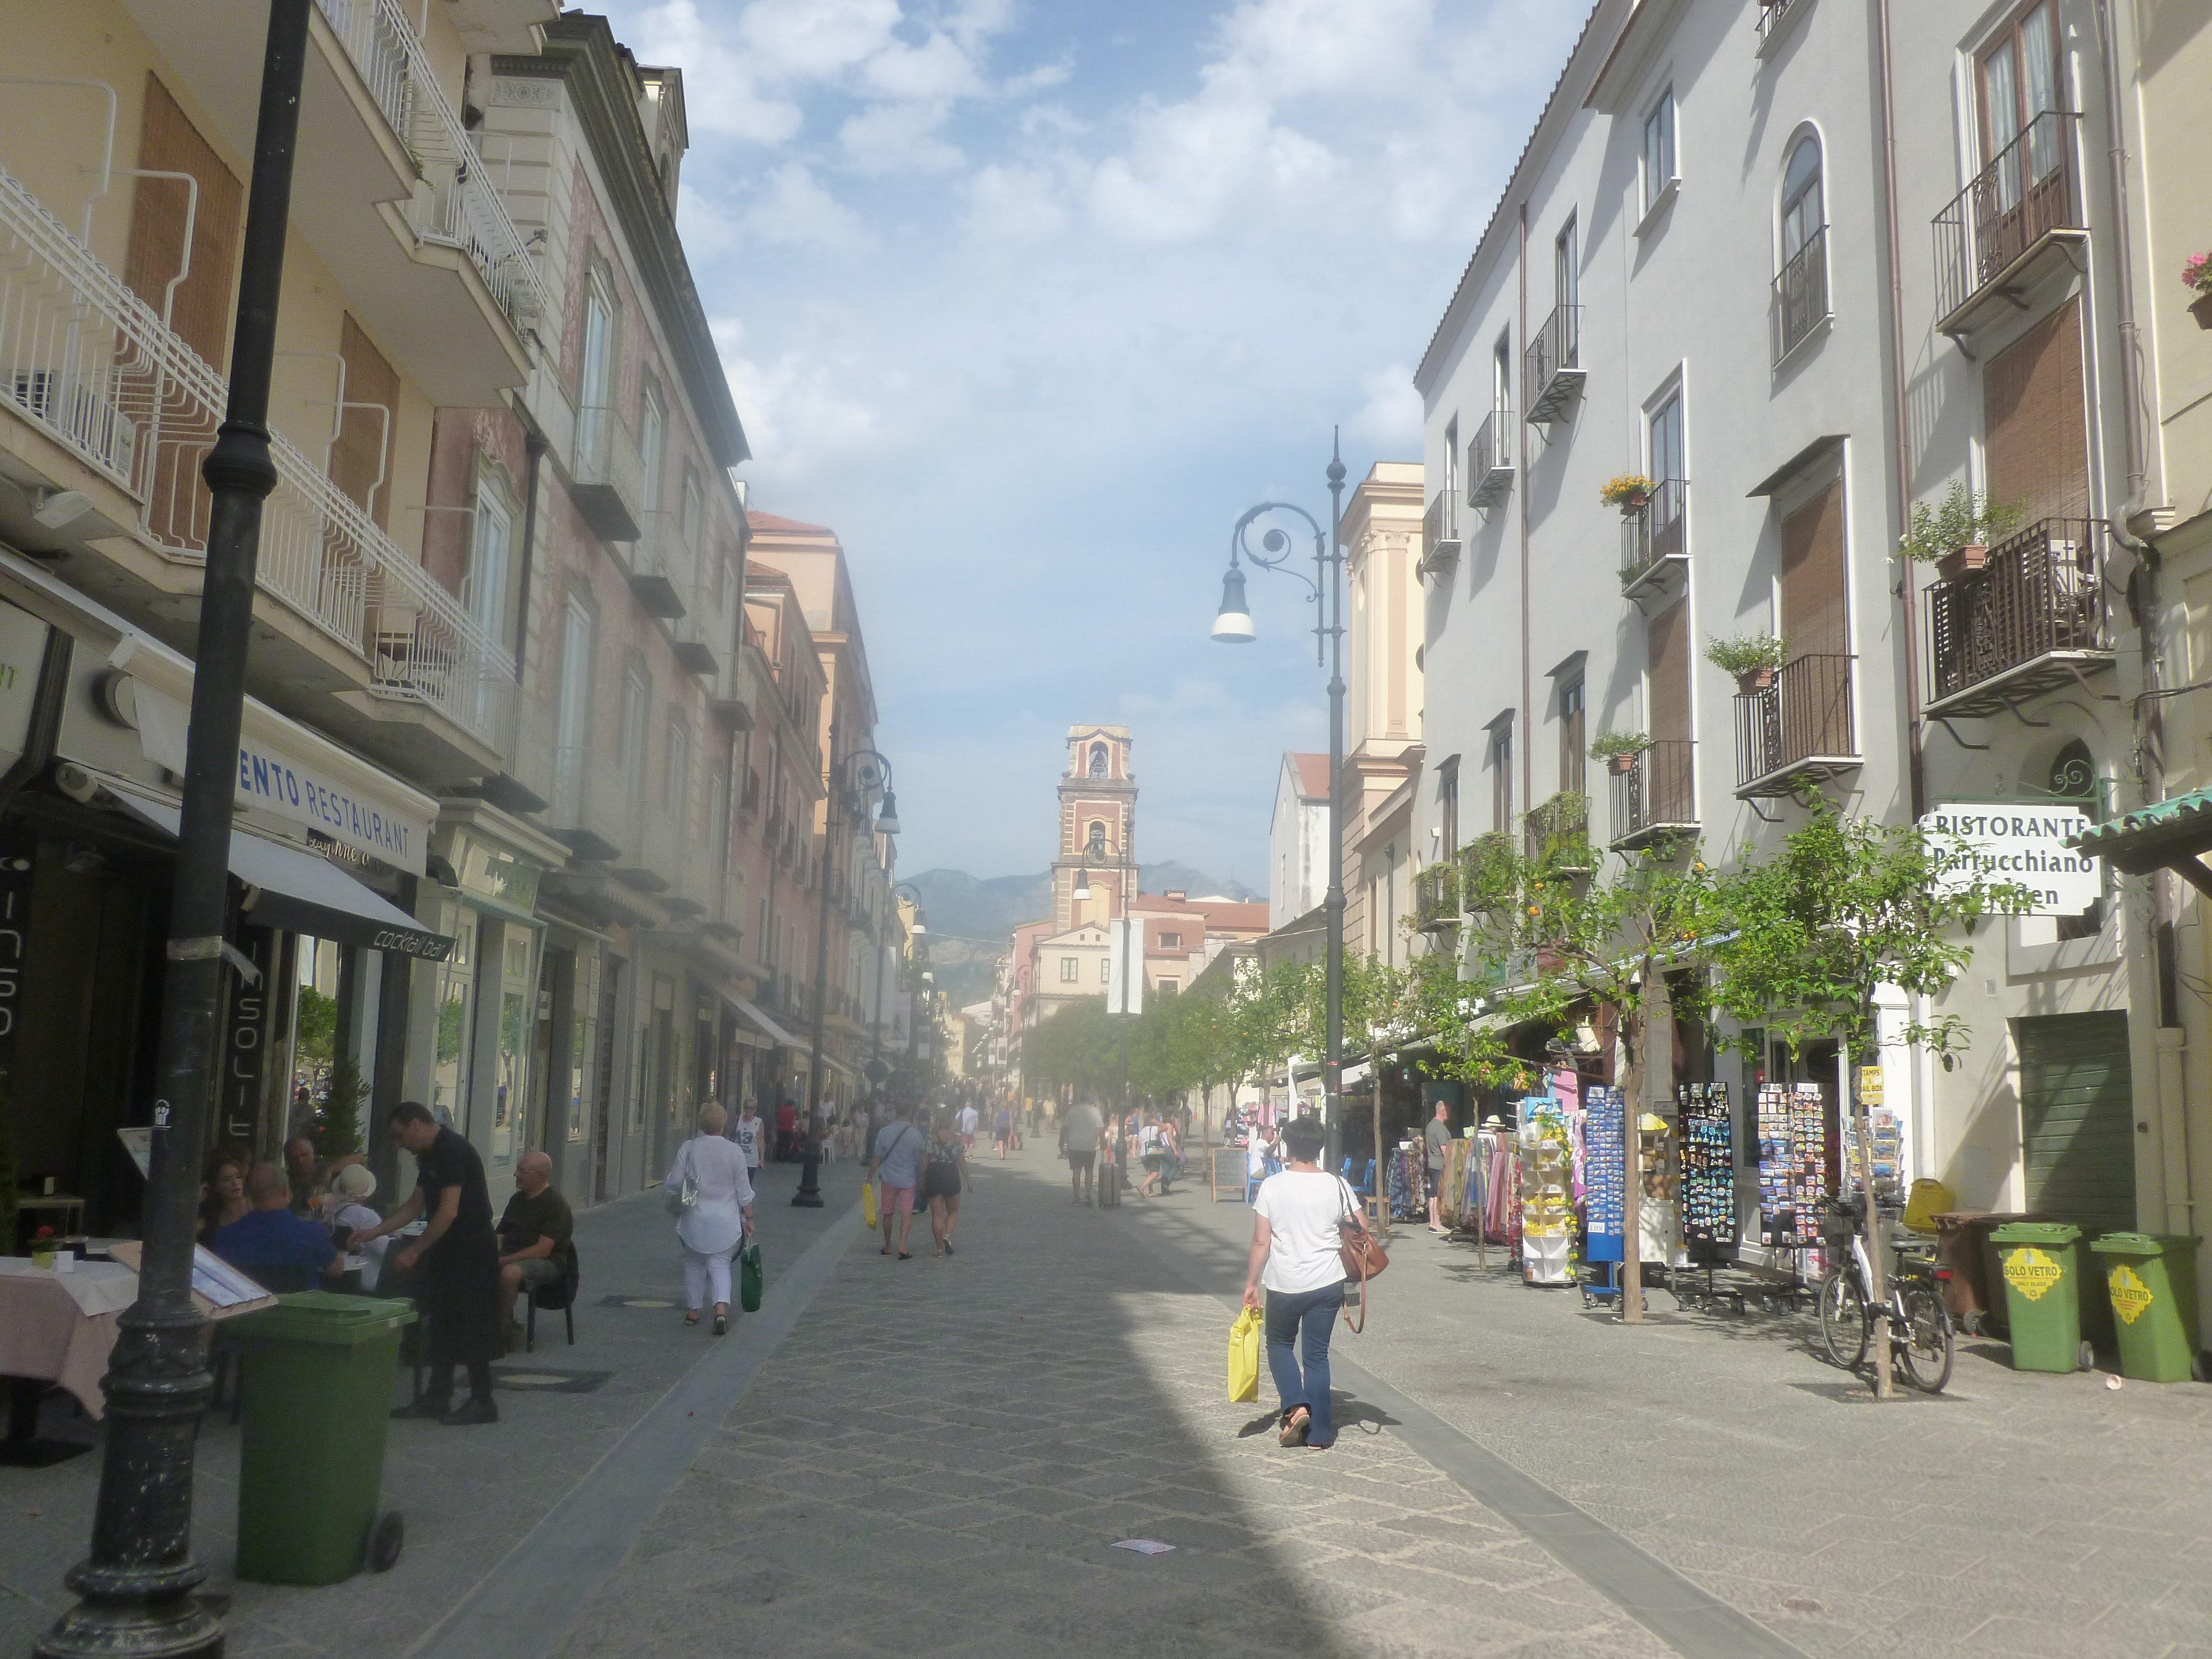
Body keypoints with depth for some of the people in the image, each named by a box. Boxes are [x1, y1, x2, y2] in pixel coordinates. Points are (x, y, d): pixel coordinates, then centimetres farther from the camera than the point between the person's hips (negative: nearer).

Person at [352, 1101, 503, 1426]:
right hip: (448, 1251, 10)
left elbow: (448, 1212, -24)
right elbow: (415, 1206, 19)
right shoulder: (430, 1156, 13)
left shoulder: (453, 1151, -19)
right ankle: (437, 1397, 20)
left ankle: (482, 1402, 4)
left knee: (470, 1326, -4)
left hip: (472, 1251, -10)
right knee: (443, 1323, 13)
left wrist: (414, 1251, -21)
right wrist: (372, 1233, 13)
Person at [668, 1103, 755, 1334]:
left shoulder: (688, 1148, -5)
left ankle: (692, 1311, 24)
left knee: (694, 1263, 17)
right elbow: (744, 1191, -1)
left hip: (694, 1218, 1)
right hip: (726, 1220, -1)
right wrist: (749, 1218, 9)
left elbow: (674, 1182, -2)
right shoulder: (734, 1151, -5)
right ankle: (722, 1309, -16)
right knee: (720, 1264, 4)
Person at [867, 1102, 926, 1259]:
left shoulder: (884, 1132, -4)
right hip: (908, 1180, -2)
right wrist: (922, 1178, 10)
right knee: (907, 1214, 2)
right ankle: (902, 1246, -12)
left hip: (888, 1179, 2)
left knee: (887, 1214, 13)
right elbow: (920, 1160, -3)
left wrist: (870, 1177, 9)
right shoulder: (915, 1134, -9)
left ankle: (888, 1247, 23)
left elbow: (877, 1158, 0)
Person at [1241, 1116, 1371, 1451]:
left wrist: (1251, 1284, 1)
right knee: (1317, 1355, 11)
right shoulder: (1337, 1187, -5)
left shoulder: (1271, 1187, -9)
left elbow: (1261, 1241, -8)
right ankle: (1319, 1433, 11)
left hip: (1283, 1285, -1)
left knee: (1279, 1344, 20)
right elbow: (1361, 1232, -1)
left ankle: (1295, 1406, 0)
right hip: (1327, 1284, 1)